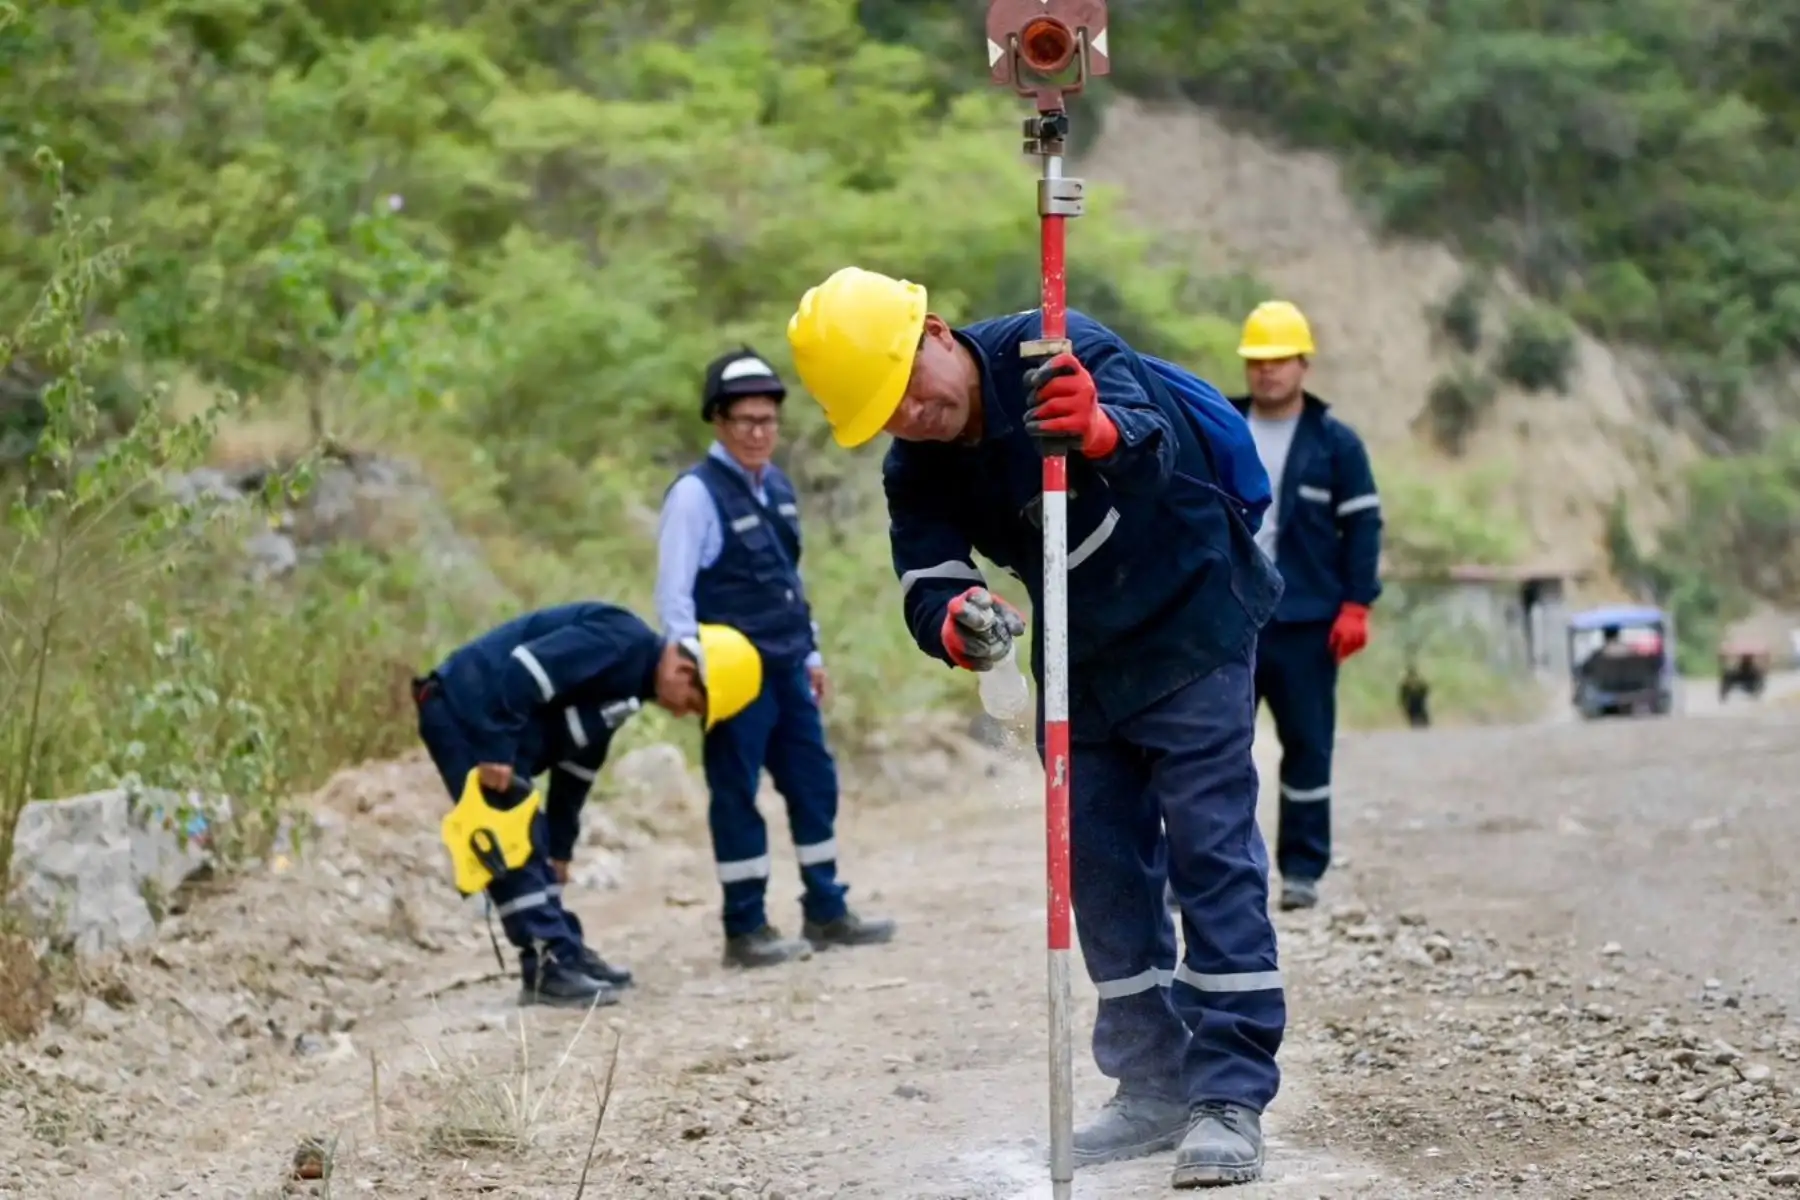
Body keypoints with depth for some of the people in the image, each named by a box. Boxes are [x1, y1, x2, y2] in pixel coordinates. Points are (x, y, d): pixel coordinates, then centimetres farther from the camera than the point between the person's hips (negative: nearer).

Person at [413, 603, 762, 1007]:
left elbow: (576, 765, 23)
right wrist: (495, 753, -26)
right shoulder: (625, 642, -15)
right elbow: (523, 672, -26)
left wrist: (559, 850, 24)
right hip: (466, 711, -11)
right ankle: (548, 970, -8)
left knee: (532, 846, 14)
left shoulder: (628, 679, 16)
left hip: (490, 729, 11)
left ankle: (565, 954, 20)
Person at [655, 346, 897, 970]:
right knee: (737, 796, -1)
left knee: (815, 783, 11)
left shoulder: (778, 486, 11)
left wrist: (811, 654, 19)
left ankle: (826, 911, 22)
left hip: (787, 668, 8)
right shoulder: (696, 494, -13)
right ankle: (745, 930, 6)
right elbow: (674, 593, -14)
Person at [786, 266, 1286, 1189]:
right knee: (1101, 870, 8)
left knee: (1212, 853, -12)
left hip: (1190, 635, -7)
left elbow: (1149, 440, -43)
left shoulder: (1061, 355, -25)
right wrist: (955, 624, -42)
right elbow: (928, 585, -17)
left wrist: (1102, 431, -68)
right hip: (1082, 667, 7)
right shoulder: (915, 472, -6)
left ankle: (1230, 1098, -13)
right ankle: (1153, 1088, 18)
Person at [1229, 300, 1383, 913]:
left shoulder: (1336, 443, 2)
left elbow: (1363, 525, 1)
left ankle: (1302, 869, 11)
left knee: (1307, 747, 3)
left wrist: (1355, 606, -6)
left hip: (1306, 624, -2)